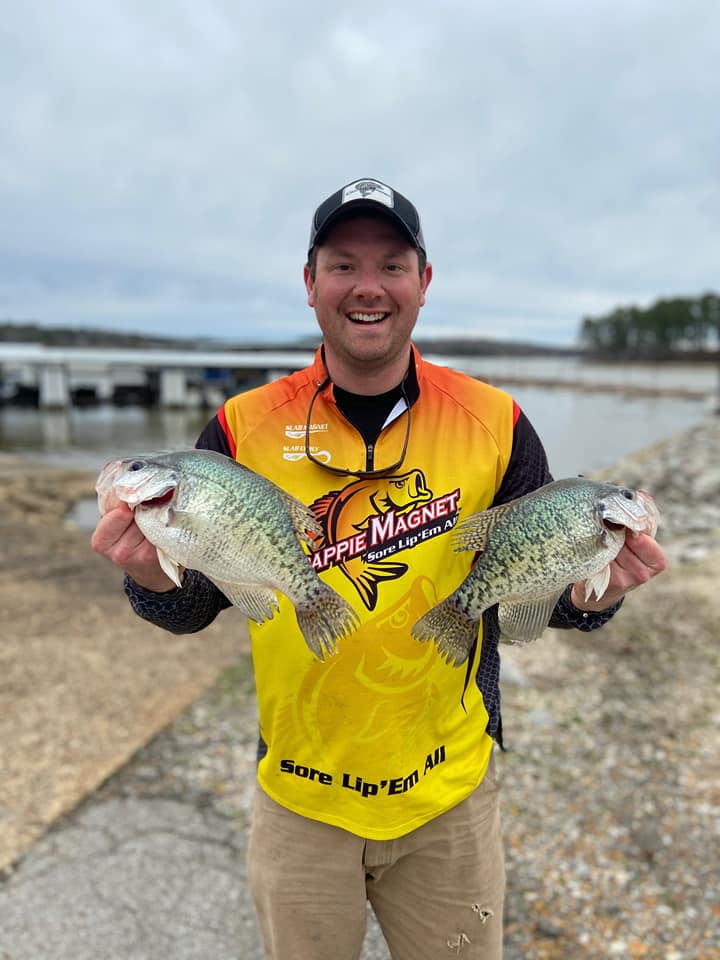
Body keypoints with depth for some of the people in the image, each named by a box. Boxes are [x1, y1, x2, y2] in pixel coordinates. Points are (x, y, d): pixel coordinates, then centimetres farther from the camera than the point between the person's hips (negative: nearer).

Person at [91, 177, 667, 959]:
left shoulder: (493, 424, -8)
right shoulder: (244, 428, -9)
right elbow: (194, 607, -5)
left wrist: (592, 592, -23)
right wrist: (154, 576, -26)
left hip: (450, 798, 1)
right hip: (298, 800, 0)